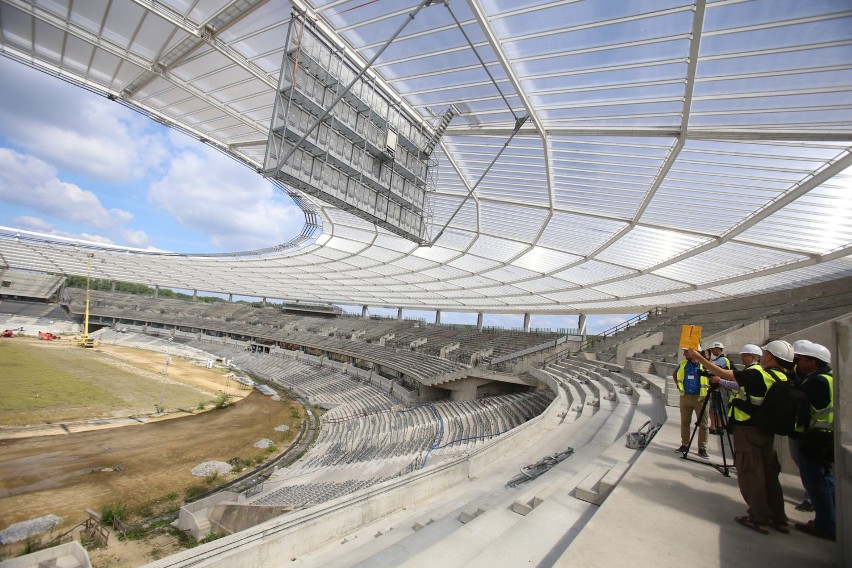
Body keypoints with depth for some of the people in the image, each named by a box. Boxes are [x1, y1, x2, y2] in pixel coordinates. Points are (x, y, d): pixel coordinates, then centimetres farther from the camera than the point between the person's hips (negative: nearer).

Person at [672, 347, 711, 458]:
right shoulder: (683, 365, 4)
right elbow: (674, 374, 23)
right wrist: (678, 385, 13)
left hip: (700, 398, -4)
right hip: (685, 397, 4)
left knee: (702, 424, 3)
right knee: (685, 422, 10)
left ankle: (702, 448, 13)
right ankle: (684, 445, 20)